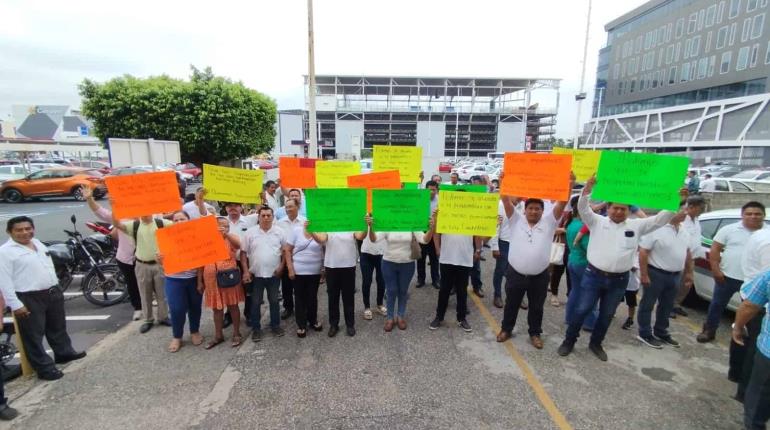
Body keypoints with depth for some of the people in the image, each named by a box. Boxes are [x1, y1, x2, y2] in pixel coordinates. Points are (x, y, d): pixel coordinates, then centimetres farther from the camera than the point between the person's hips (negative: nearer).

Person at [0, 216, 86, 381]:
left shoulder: (38, 243, 10)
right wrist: (15, 305, -18)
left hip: (53, 292, 7)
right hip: (29, 299, -7)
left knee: (58, 327, 21)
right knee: (34, 335, 4)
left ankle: (64, 352, 38)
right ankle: (45, 368, 12)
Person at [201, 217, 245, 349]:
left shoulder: (232, 237, -2)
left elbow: (238, 245, -27)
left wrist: (226, 233, -38)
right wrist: (200, 281, 5)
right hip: (211, 279, 3)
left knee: (233, 305, 8)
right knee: (217, 307, 14)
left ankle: (236, 333, 21)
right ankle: (218, 335, 28)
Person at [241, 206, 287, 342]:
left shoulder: (279, 232, -2)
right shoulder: (250, 232, -4)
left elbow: (285, 250, 4)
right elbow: (243, 252, -1)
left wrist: (281, 266, -5)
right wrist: (245, 271, -7)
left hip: (274, 274, 1)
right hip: (256, 274, 0)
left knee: (274, 301, 12)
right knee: (255, 302, 9)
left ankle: (275, 325, 27)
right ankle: (256, 328, 23)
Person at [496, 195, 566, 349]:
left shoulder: (549, 222, -1)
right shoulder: (516, 220, -2)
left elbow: (562, 202, -9)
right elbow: (505, 199, -9)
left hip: (539, 277, 1)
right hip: (515, 274, 0)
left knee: (536, 307, 17)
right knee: (511, 304, 17)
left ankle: (535, 333, 37)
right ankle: (506, 329, 36)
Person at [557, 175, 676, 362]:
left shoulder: (636, 226, 5)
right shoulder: (597, 222, -1)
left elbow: (660, 219, 2)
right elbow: (583, 208, -13)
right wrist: (588, 186, -27)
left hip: (619, 280, 3)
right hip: (594, 276, -2)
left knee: (606, 315, 15)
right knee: (582, 310, 3)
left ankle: (596, 344, 34)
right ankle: (569, 341, 19)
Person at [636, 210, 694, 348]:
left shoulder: (684, 231, 7)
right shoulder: (656, 228, -18)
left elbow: (687, 253, 18)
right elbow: (643, 252, -19)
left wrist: (689, 272, 16)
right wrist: (644, 274, -20)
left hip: (675, 275, 8)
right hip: (656, 273, -8)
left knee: (666, 306, 18)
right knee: (648, 305, 4)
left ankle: (661, 333, 33)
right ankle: (645, 334, 14)